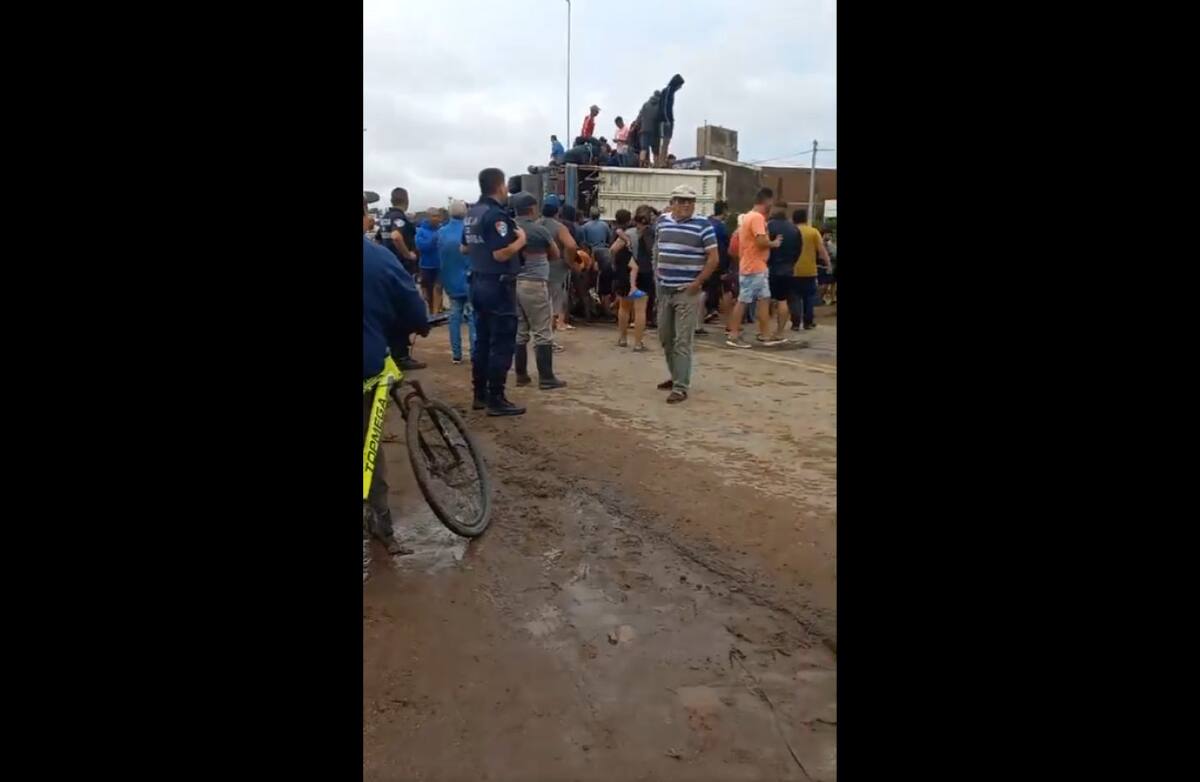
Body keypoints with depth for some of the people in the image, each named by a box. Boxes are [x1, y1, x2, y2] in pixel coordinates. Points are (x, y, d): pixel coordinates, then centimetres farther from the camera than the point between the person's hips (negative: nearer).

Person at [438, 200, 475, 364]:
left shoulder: (441, 232, 0)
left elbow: (439, 257, 7)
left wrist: (442, 280, 16)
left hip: (451, 282, 4)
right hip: (470, 281, -4)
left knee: (454, 316, 11)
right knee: (473, 317, 0)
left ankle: (456, 354, 12)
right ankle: (475, 354, -1)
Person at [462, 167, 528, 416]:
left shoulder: (471, 213, 12)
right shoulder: (496, 214, -18)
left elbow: (465, 247, 23)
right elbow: (501, 254, -25)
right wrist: (520, 239, -11)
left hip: (478, 283, 10)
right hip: (498, 285, -10)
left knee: (482, 340, 13)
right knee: (502, 343, -4)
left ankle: (480, 395, 19)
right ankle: (496, 400, -2)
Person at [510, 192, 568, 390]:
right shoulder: (540, 230, -8)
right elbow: (555, 254, 8)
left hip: (513, 283, 6)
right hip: (534, 284, -6)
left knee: (519, 332, 11)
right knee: (542, 333, -1)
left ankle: (521, 375, 16)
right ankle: (546, 378, 1)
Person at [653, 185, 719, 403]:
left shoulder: (702, 225, -7)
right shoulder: (661, 222, 7)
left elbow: (713, 258, -8)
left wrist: (697, 283, -12)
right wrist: (656, 275, 12)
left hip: (687, 292, -6)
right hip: (664, 290, 6)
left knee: (682, 341, -6)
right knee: (665, 337, 14)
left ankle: (681, 388, -1)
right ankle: (677, 376, 32)